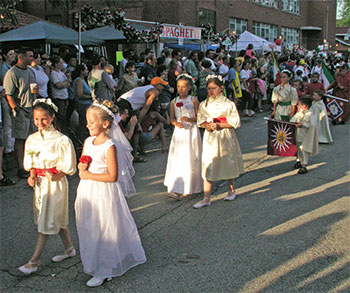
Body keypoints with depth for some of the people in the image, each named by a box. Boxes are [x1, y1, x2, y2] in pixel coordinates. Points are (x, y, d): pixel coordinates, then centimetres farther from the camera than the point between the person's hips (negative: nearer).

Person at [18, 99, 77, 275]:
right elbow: (31, 162, 11)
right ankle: (69, 249, 33)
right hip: (39, 182, 6)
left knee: (47, 222, -1)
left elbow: (68, 166, -10)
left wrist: (56, 176, -24)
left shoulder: (61, 140, -15)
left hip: (55, 183, -6)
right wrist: (32, 176, -6)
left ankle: (34, 261, 3)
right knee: (57, 219, 17)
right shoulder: (32, 139, 3)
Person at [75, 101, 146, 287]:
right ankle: (92, 264, 35)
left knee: (103, 232, 2)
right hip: (87, 192, 8)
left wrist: (89, 175, -19)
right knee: (88, 230, 17)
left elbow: (113, 176, -20)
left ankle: (103, 271, 15)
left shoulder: (109, 147, -18)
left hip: (103, 193, -7)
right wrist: (82, 167, -7)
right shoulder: (88, 142, 5)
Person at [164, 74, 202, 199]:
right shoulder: (173, 102, 6)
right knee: (177, 159, -2)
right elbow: (172, 119, 7)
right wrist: (177, 123, -14)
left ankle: (191, 187, 13)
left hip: (191, 131, -2)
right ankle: (176, 189, 3)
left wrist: (190, 119, -20)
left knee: (191, 159, 1)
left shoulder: (193, 100, -3)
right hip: (179, 132, 2)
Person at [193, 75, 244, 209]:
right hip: (210, 137, 3)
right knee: (208, 166, -1)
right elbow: (200, 120, 11)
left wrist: (219, 125, -16)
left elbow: (235, 122, -8)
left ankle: (231, 190, 33)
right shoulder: (204, 104, 4)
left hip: (225, 137, -3)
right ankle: (206, 198, 2)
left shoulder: (228, 103, -8)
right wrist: (206, 125, -11)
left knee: (228, 164, 11)